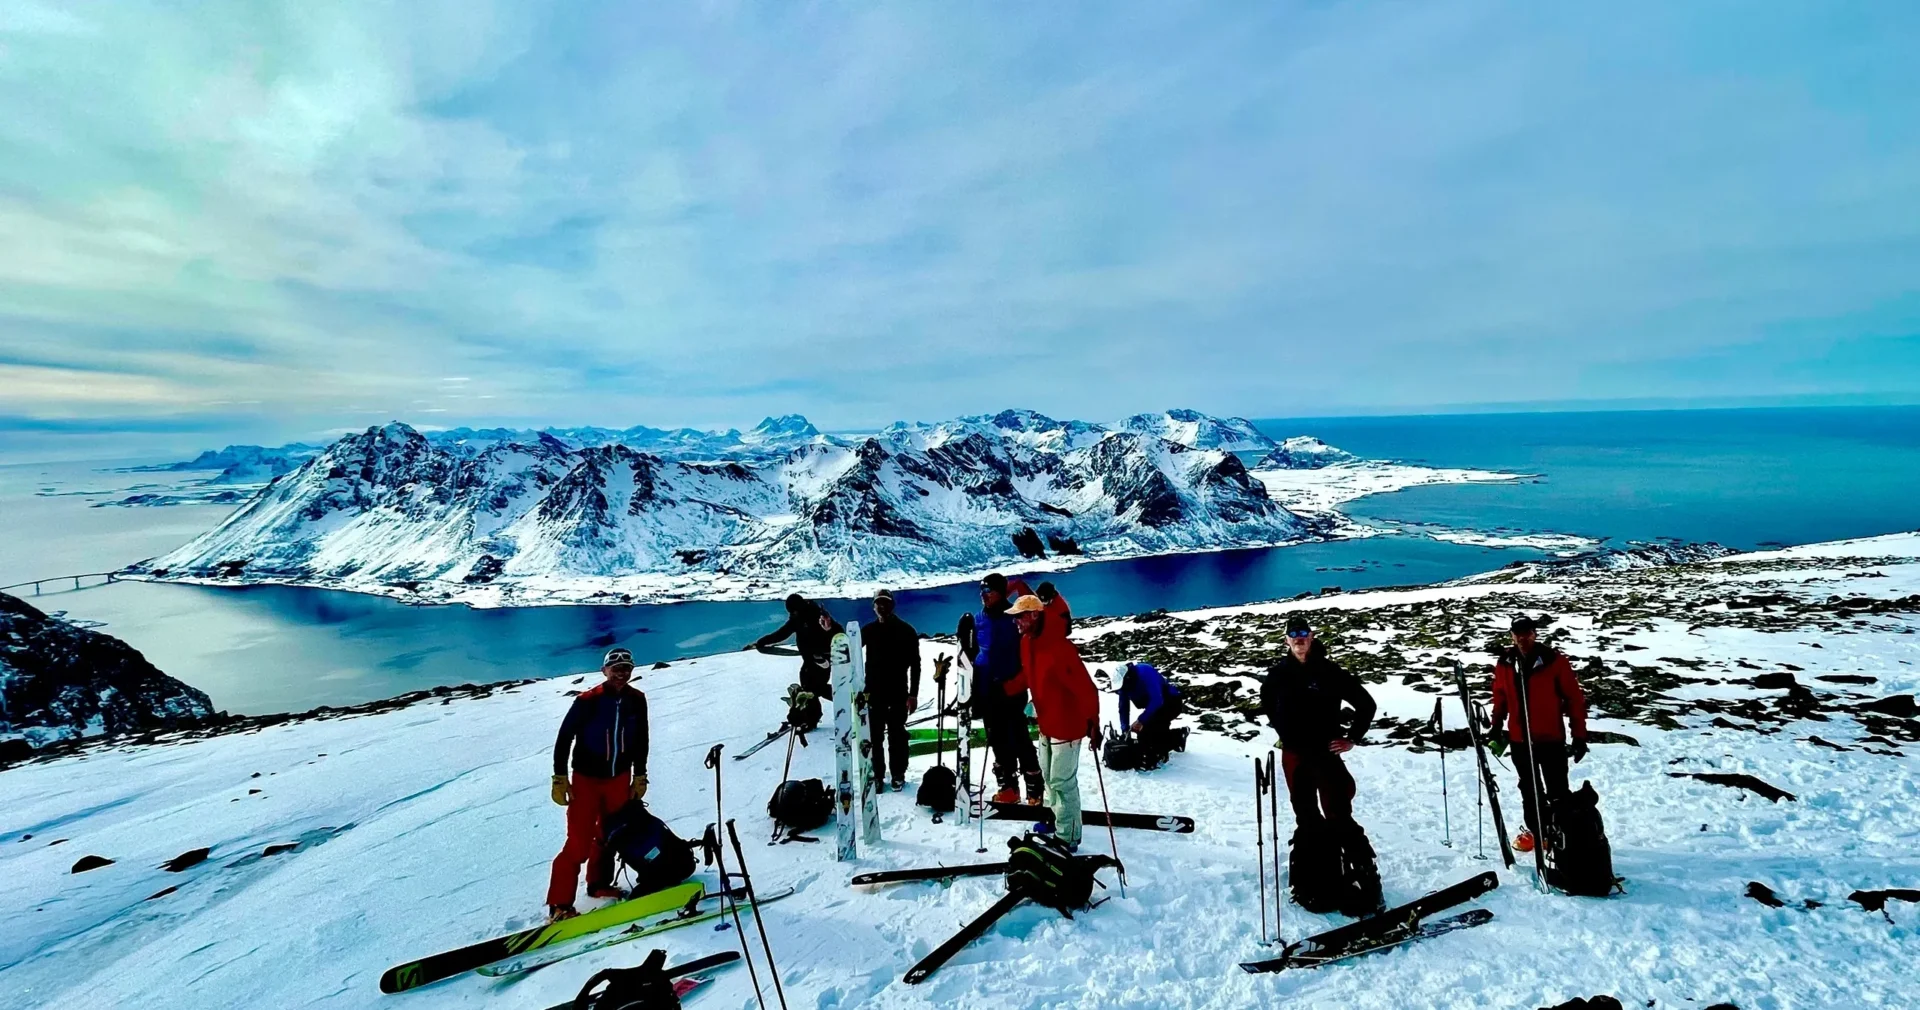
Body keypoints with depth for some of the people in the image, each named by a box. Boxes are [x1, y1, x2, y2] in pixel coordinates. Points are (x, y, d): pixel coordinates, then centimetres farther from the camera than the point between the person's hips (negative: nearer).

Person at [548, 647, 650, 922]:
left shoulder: (636, 700, -5)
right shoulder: (588, 700, -18)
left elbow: (641, 741, 5)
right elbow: (564, 739, -10)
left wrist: (640, 776, 7)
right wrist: (560, 779, -11)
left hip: (620, 778, 5)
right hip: (586, 779, -5)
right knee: (579, 842, -7)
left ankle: (598, 884, 35)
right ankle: (559, 904, 4)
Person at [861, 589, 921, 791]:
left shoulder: (906, 631, -3)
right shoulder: (868, 630, 5)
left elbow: (915, 664, -2)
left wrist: (913, 694, -7)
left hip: (898, 693, -2)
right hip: (873, 692, 2)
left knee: (897, 735, 6)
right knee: (875, 736, 6)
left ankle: (898, 774, 19)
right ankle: (878, 775, 17)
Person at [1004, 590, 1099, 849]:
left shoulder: (1060, 648, -29)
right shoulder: (1027, 642, -2)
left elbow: (1086, 688, -26)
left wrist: (1093, 723, -26)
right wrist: (1003, 689, 3)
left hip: (1067, 725, -9)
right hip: (1046, 723, 9)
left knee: (1062, 782, 0)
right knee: (1049, 776, 23)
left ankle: (1068, 838, 14)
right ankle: (1054, 818, 43)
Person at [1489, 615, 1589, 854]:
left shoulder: (1554, 660, -11)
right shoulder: (1505, 664, -1)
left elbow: (1575, 698, -7)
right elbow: (1500, 699, 10)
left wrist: (1579, 736, -7)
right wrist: (1496, 729, 10)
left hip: (1551, 738, -3)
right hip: (1519, 740, 3)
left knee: (1557, 790, 5)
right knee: (1529, 790, 16)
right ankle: (1534, 829, 30)